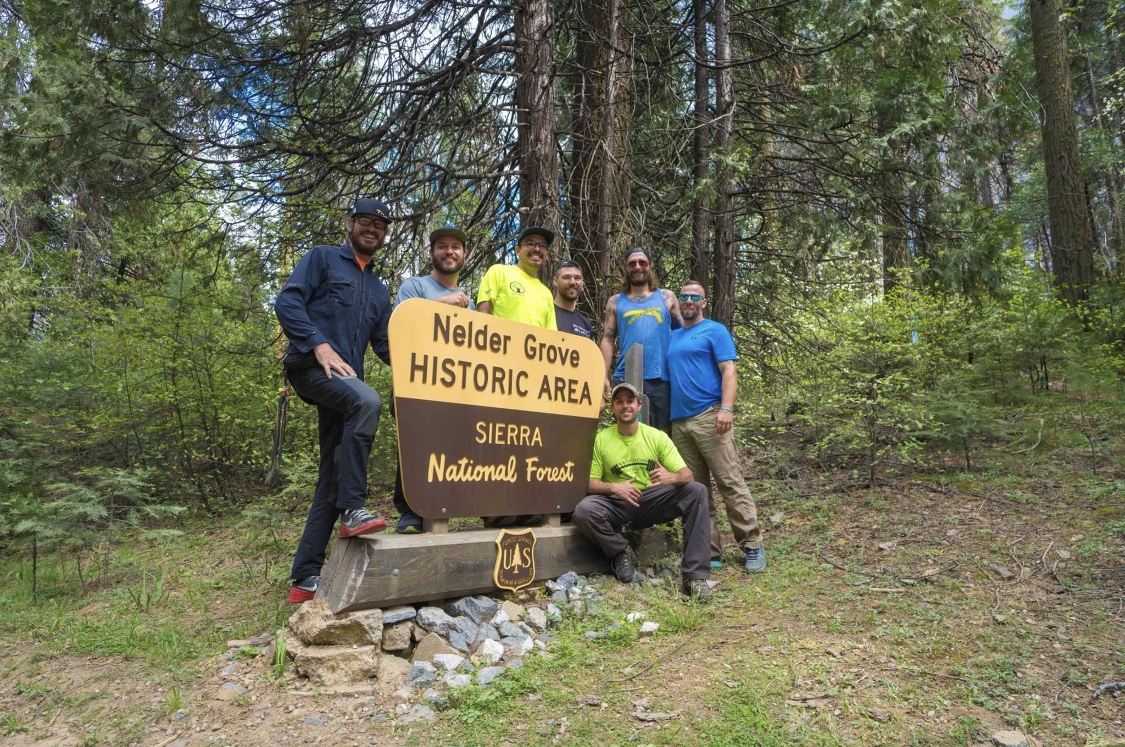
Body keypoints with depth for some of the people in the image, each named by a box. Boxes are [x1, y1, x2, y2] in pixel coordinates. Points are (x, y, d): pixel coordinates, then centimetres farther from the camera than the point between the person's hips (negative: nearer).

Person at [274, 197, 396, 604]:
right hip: (311, 366, -7)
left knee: (331, 479, 3)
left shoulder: (379, 289, 24)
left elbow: (384, 344, 21)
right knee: (367, 400, -36)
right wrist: (320, 345, -19)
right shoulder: (322, 258, 7)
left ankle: (306, 577, 8)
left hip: (346, 380, 7)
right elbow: (287, 302, -6)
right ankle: (353, 509, -30)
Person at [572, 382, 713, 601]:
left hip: (652, 501, 2)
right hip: (616, 504, -1)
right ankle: (621, 552, -2)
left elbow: (686, 474, -7)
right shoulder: (601, 439, -3)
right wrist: (614, 487, -25)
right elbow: (589, 482, -4)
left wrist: (671, 477, -32)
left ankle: (695, 576, -21)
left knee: (697, 491, -22)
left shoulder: (657, 437, -1)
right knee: (583, 511, -33)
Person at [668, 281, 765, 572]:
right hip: (679, 421, 6)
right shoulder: (672, 337, 20)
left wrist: (726, 408, -19)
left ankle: (752, 546, 3)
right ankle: (710, 552, 12)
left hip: (708, 417, -6)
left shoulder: (715, 330, 4)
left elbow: (728, 371, -6)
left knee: (730, 483, -6)